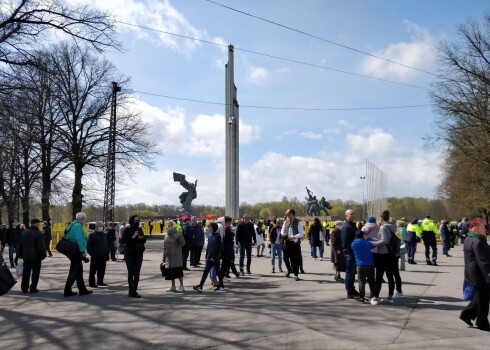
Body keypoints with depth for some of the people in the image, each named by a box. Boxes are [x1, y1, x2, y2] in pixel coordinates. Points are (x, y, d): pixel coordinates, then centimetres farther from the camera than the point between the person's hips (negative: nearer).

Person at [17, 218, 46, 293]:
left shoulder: (24, 232, 9)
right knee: (35, 273, 2)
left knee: (26, 273, 12)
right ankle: (33, 288, 3)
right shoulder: (39, 233, -13)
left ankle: (24, 288, 15)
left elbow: (20, 245, 13)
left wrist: (20, 255, 19)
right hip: (36, 257, -6)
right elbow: (41, 247, -16)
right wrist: (43, 255, -6)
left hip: (26, 256, 6)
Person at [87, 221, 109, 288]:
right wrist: (92, 254, -12)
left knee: (102, 270, 11)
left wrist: (107, 253, 11)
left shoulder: (104, 235, 15)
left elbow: (107, 245, 20)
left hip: (103, 257, 6)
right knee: (93, 270, -1)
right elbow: (88, 246, -5)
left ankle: (100, 282, 23)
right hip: (95, 257, -6)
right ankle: (91, 283, 5)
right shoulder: (92, 235, -2)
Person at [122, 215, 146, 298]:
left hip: (139, 254, 4)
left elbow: (144, 240, 14)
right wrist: (133, 237, -22)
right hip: (129, 254, -4)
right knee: (130, 273, 3)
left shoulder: (139, 229, 10)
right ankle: (130, 291, 13)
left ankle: (134, 291, 7)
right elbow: (123, 241, -13)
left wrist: (142, 238, -8)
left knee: (137, 273, 1)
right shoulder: (127, 230, -4)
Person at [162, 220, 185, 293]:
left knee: (179, 271, -2)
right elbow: (165, 247, 16)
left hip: (176, 256, -6)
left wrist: (180, 236, -33)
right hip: (169, 257, 6)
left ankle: (181, 286, 8)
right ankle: (173, 286, 24)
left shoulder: (177, 234, -9)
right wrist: (164, 257, 16)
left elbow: (182, 244, -19)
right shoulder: (167, 235, 10)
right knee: (171, 272, 12)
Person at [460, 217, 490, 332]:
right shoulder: (477, 242, -22)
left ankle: (467, 314, 23)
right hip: (480, 274, -10)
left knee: (480, 296, 20)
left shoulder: (469, 239, 11)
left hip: (472, 273, 10)